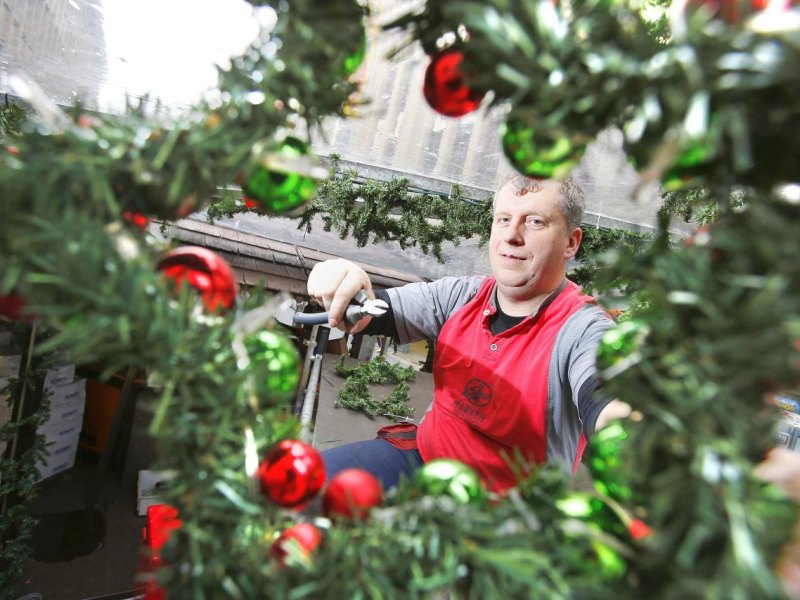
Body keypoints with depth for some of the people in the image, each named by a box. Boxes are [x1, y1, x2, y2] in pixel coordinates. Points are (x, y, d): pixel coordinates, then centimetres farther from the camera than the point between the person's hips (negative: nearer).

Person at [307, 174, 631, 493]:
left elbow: (604, 404, -37)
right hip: (423, 454, 5)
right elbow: (372, 313, -6)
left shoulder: (584, 331, -18)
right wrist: (344, 287, -29)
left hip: (503, 506, -4)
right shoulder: (461, 296, -3)